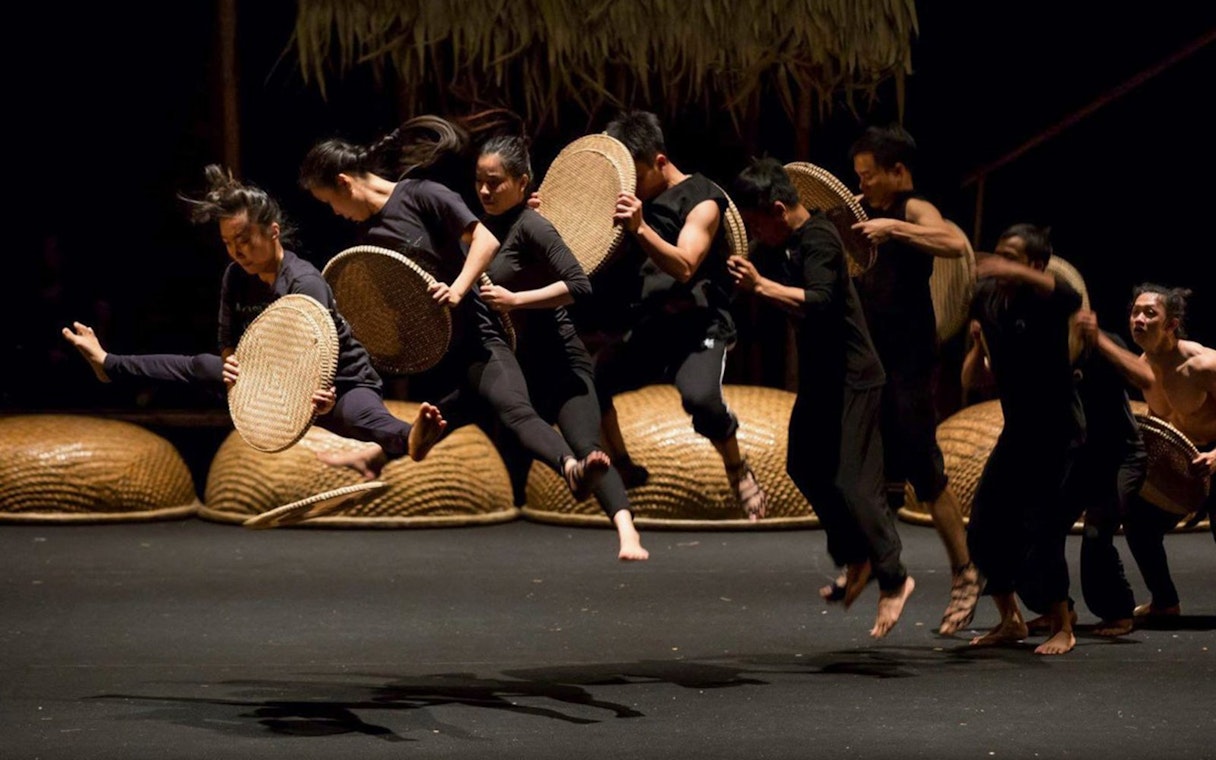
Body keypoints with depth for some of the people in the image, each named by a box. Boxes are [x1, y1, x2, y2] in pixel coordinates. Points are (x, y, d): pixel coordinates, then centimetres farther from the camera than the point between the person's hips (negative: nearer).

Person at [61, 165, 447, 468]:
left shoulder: (305, 284, -25)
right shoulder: (236, 278, -3)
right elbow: (229, 352, 3)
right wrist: (233, 369, -21)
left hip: (342, 384, -8)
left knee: (360, 415, -43)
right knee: (202, 367, 11)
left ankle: (408, 439, -78)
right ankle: (107, 365, 33)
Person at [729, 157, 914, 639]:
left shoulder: (818, 241, -21)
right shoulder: (781, 244, 8)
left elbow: (819, 302, -36)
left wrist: (761, 286, -41)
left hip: (851, 377, -10)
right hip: (819, 375, 10)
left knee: (850, 482, -12)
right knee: (805, 467, 14)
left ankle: (892, 578, -4)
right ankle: (855, 558, 25)